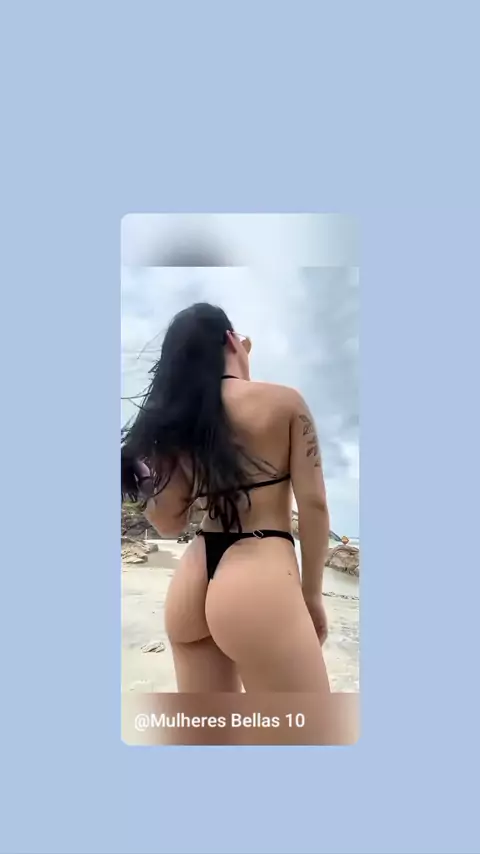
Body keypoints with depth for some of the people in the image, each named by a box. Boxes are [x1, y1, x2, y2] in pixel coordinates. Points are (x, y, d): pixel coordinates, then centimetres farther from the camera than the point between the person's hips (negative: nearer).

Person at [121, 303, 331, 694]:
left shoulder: (171, 422, 10)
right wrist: (312, 593, 5)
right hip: (258, 581, -6)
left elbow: (169, 523, 12)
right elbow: (313, 505, -4)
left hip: (192, 584, 6)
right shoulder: (283, 401, -1)